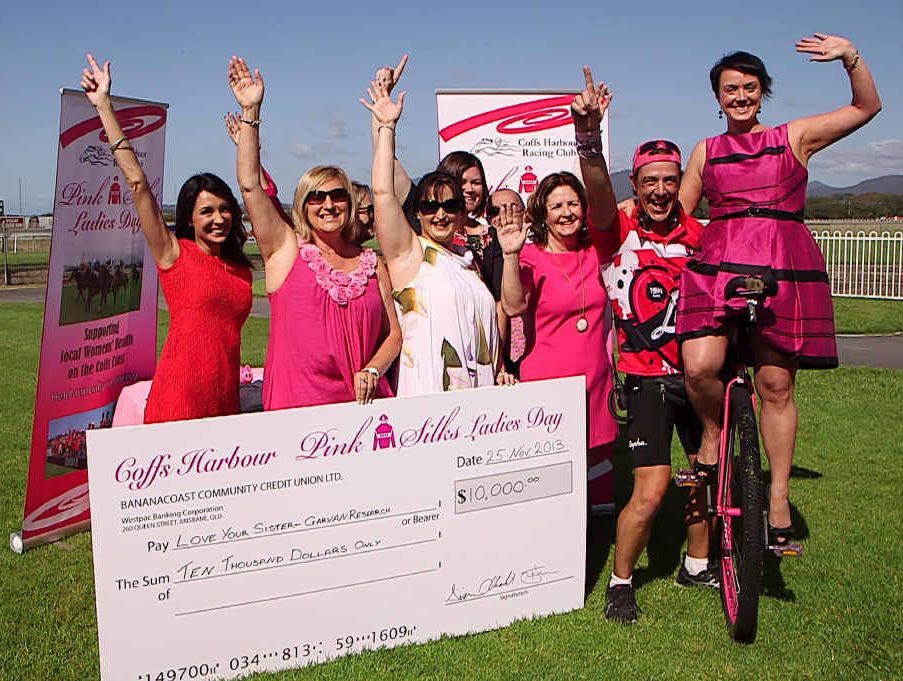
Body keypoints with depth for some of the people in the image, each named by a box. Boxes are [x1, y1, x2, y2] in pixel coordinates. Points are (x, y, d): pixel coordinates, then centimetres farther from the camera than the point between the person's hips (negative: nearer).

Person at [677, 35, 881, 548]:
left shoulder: (795, 137, 12)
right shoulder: (707, 151, 18)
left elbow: (867, 107, 7)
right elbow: (676, 215, 24)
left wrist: (852, 57, -7)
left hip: (784, 267, -1)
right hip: (718, 265, 1)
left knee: (776, 384, 0)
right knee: (699, 367, -22)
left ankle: (779, 495, 15)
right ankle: (714, 436, 10)